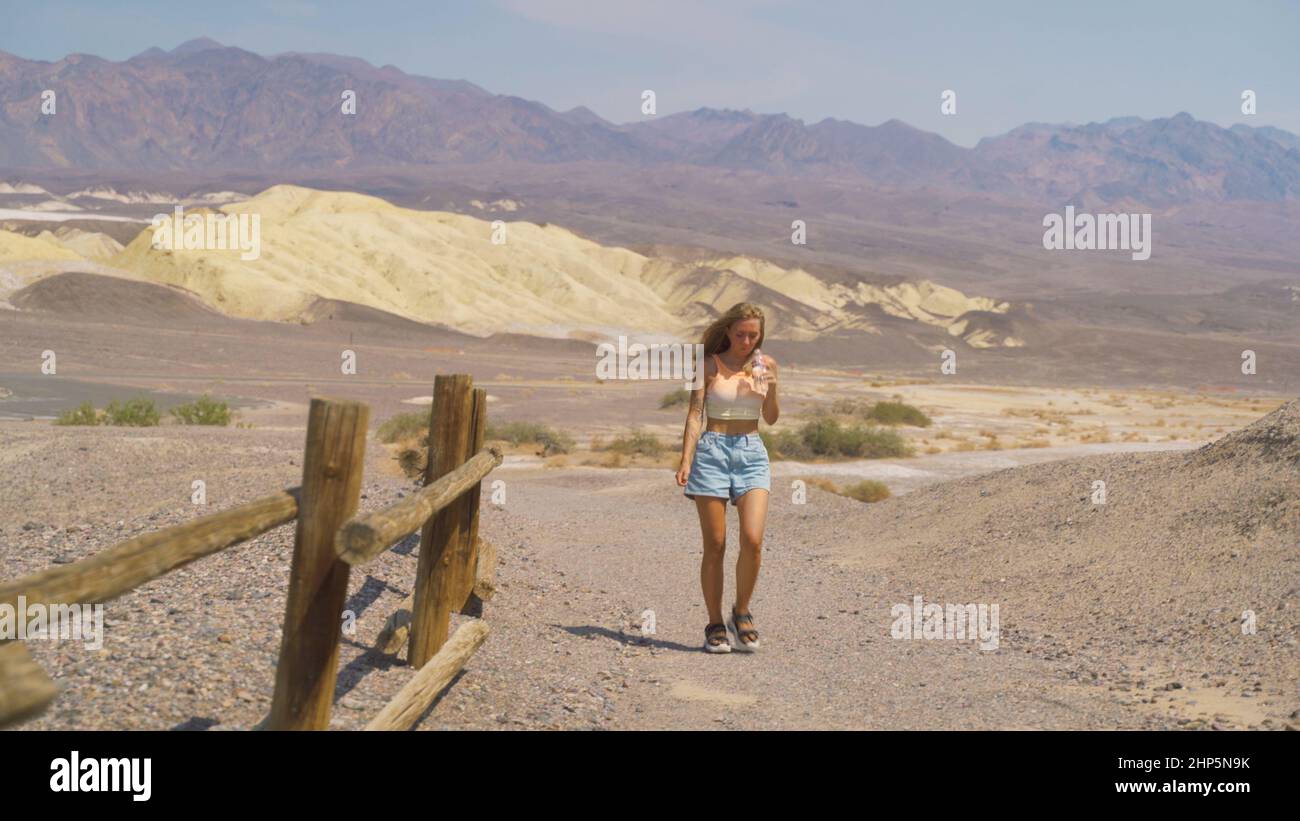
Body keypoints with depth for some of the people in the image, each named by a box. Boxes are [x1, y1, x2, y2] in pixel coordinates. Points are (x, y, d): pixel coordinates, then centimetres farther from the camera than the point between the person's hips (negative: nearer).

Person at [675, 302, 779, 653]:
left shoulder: (766, 364, 8)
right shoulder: (709, 365, 1)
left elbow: (772, 419, 10)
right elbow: (695, 415, -2)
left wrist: (771, 390, -10)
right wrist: (686, 461, -13)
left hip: (752, 454, 2)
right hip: (713, 451, -2)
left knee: (752, 540, -14)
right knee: (715, 546, -1)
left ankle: (742, 612, 7)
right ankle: (715, 625, 9)